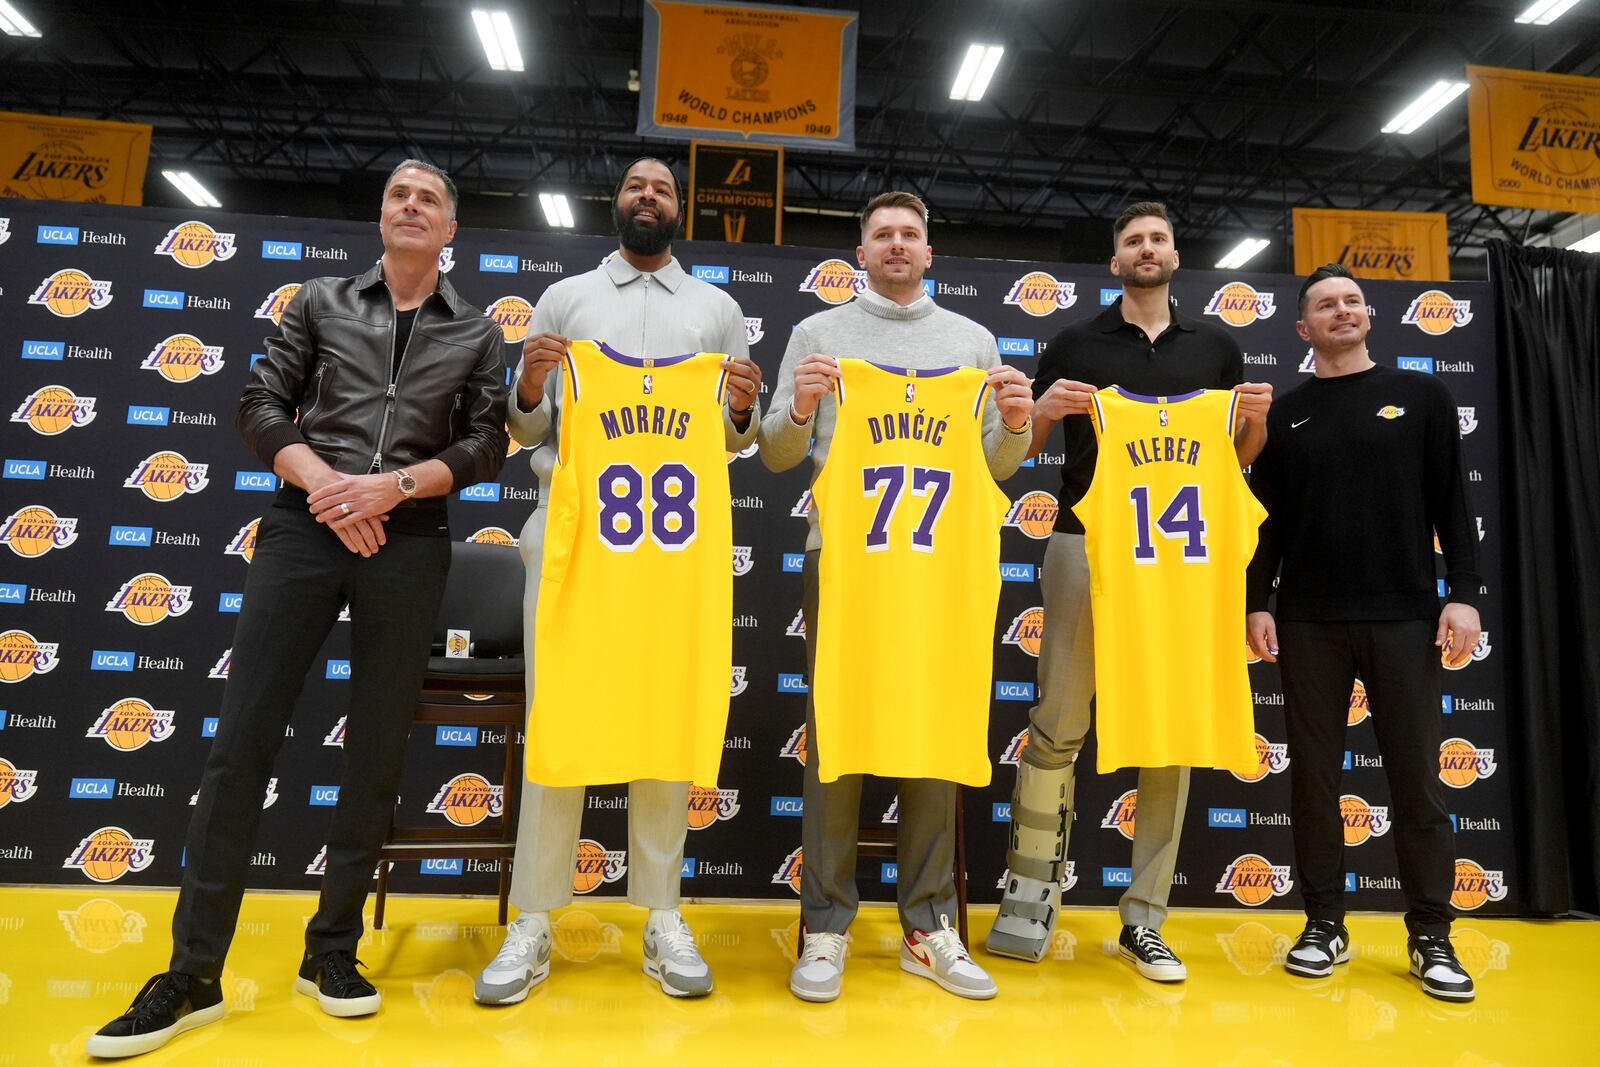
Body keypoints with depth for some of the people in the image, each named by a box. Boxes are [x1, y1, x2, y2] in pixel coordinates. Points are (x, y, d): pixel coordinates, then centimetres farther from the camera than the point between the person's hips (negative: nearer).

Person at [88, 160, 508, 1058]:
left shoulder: (477, 334, 11)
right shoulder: (322, 301, 12)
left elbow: (486, 445, 3)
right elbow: (262, 406, 7)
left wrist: (395, 484, -12)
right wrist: (324, 483, -10)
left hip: (410, 544, 0)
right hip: (304, 527, 0)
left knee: (378, 752, 3)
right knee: (244, 738, -3)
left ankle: (333, 951, 18)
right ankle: (194, 975, 8)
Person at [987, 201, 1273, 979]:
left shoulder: (1216, 347, 15)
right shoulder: (1076, 342, 9)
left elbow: (1237, 457, 19)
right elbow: (1025, 449, 9)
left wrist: (1258, 417, -1)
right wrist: (1045, 408, -11)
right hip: (1086, 544, -2)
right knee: (1058, 725, -3)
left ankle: (1144, 917, 14)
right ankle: (1031, 888, 11)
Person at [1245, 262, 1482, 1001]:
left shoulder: (1421, 396, 8)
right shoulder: (1285, 415, 9)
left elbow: (1452, 504, 3)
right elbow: (1266, 520, 7)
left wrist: (1463, 595, -6)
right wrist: (1257, 602, -1)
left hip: (1404, 617, -1)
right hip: (1309, 622, 1)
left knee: (1417, 775, 2)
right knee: (1313, 774, 4)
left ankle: (1431, 936, 16)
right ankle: (1325, 924, 16)